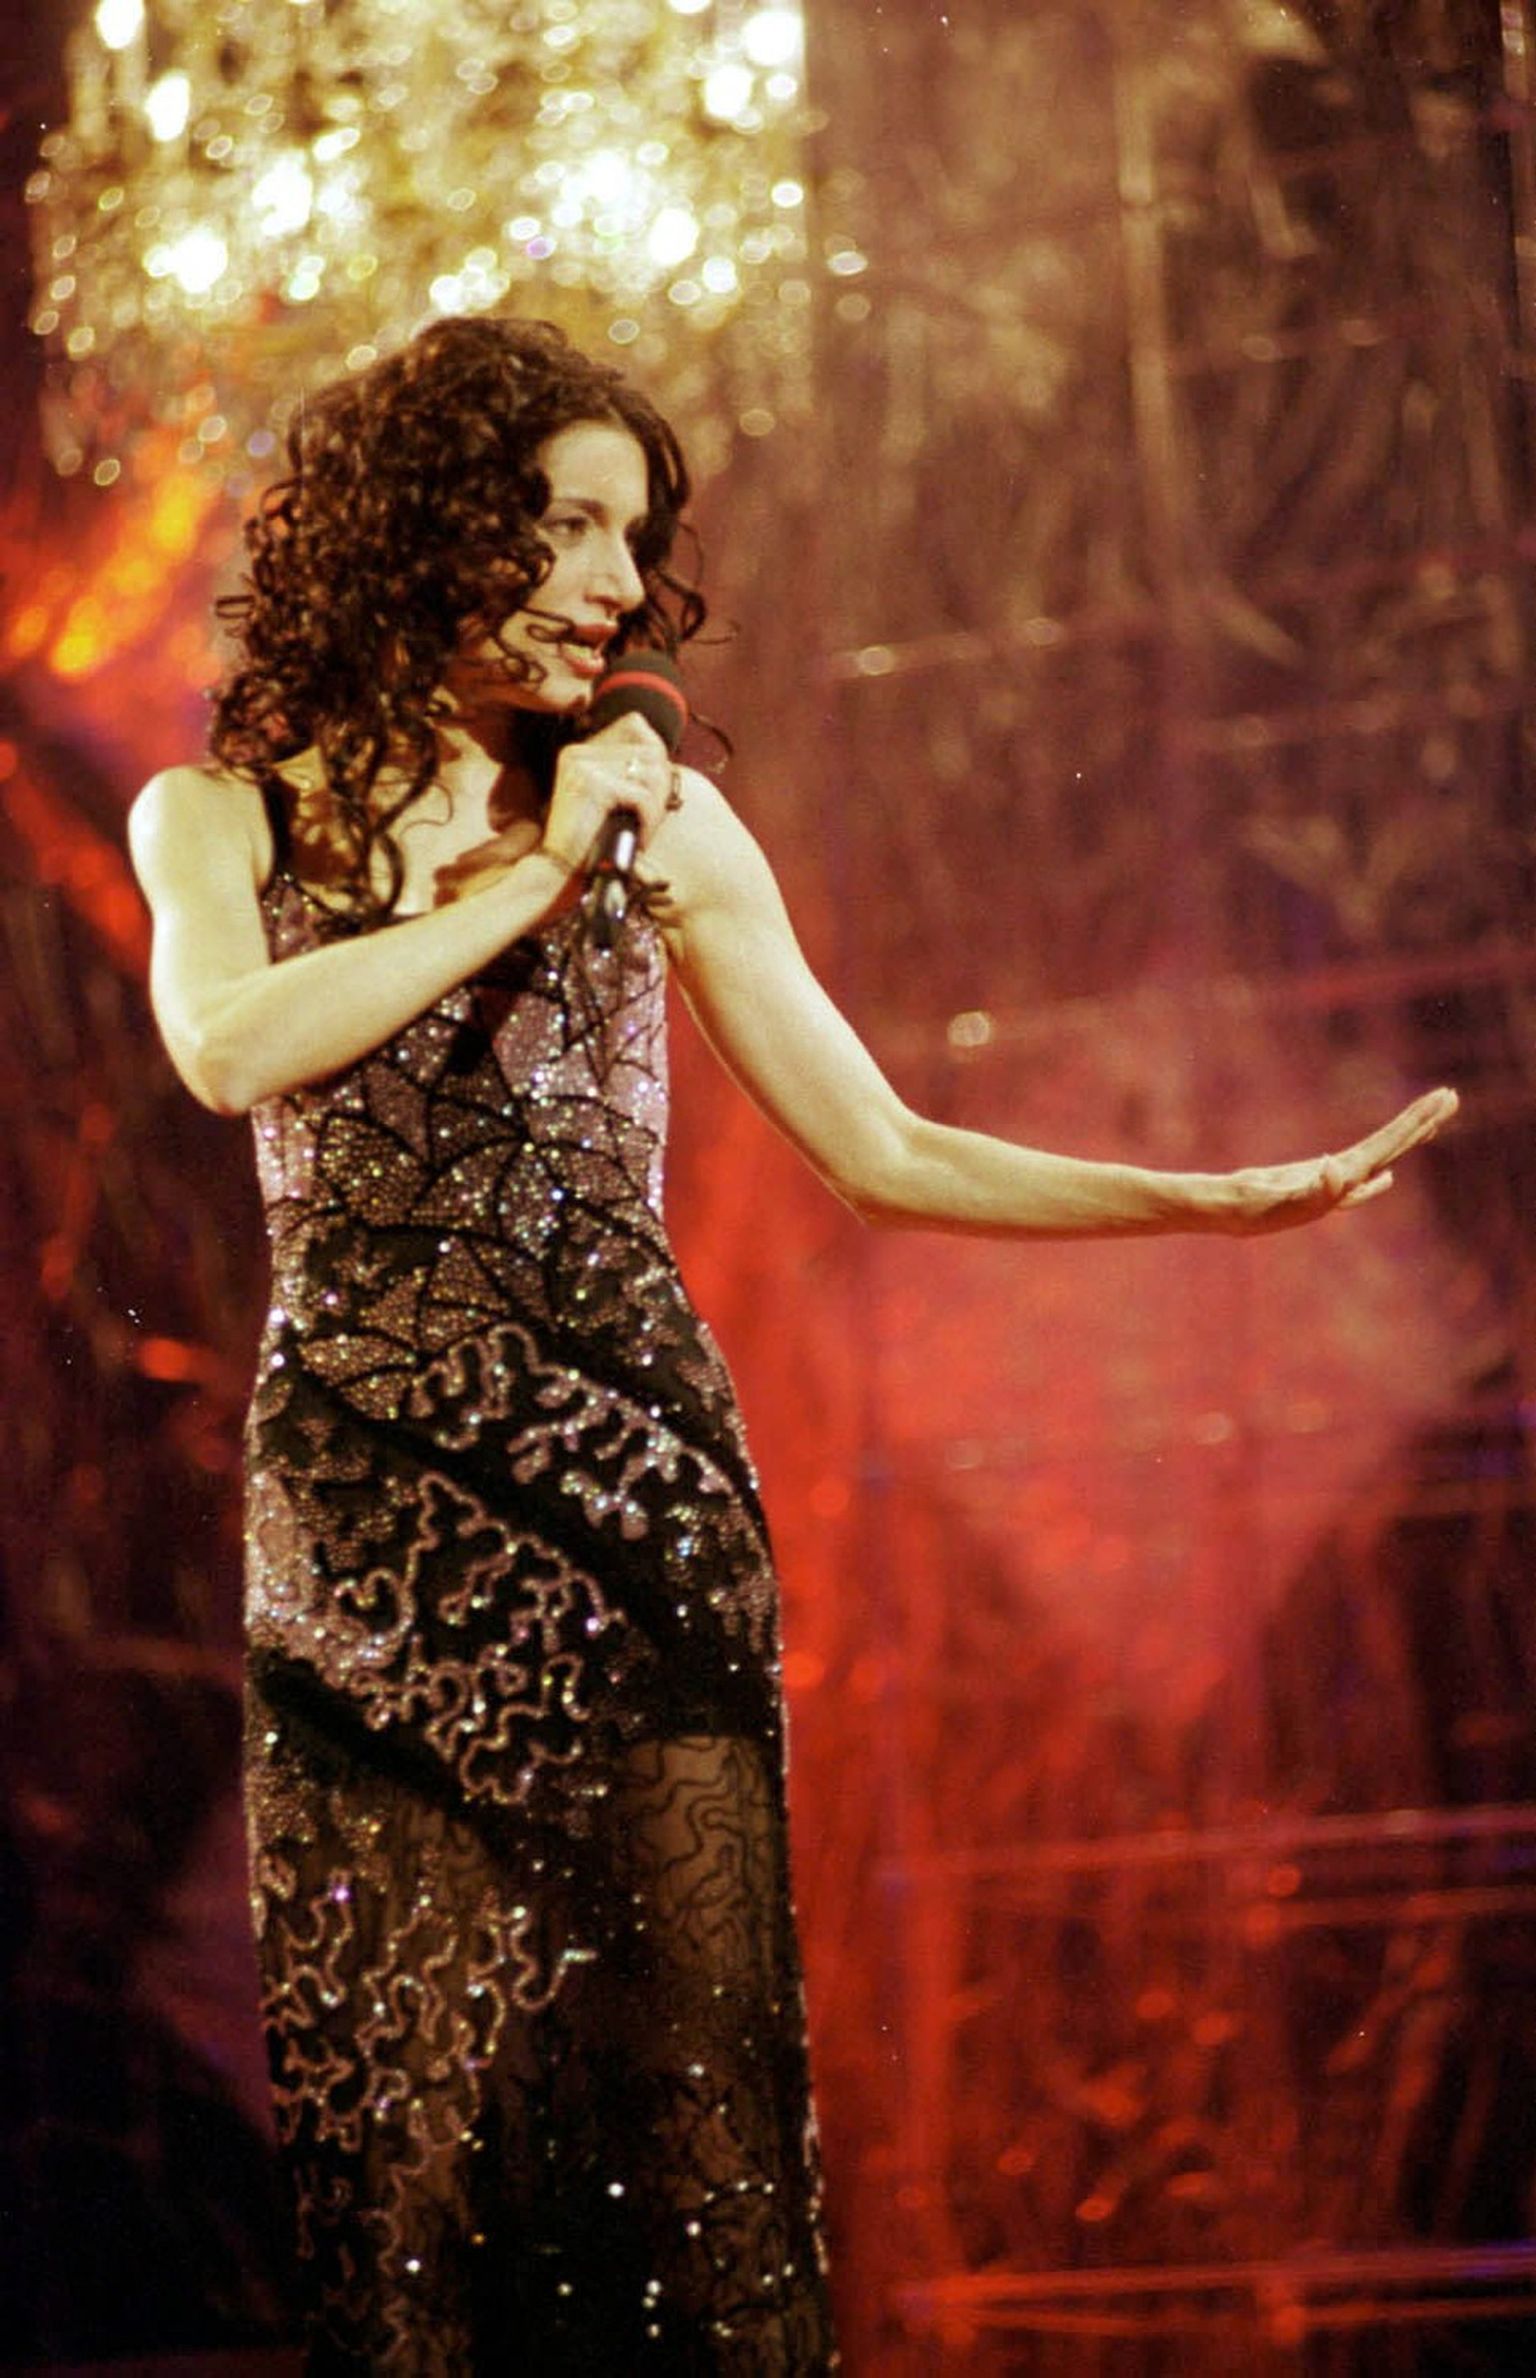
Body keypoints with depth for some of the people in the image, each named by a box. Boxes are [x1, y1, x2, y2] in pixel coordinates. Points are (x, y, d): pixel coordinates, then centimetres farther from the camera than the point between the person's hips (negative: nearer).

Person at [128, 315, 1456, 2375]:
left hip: (632, 1479, 1)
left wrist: (1230, 1203, 4)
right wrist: (532, 879, -8)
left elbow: (884, 1155, 11)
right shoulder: (226, 814, 8)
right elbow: (229, 1049, -13)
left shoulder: (662, 821, 10)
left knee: (683, 2069, -5)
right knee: (415, 2092, -4)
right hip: (373, 1503, -1)